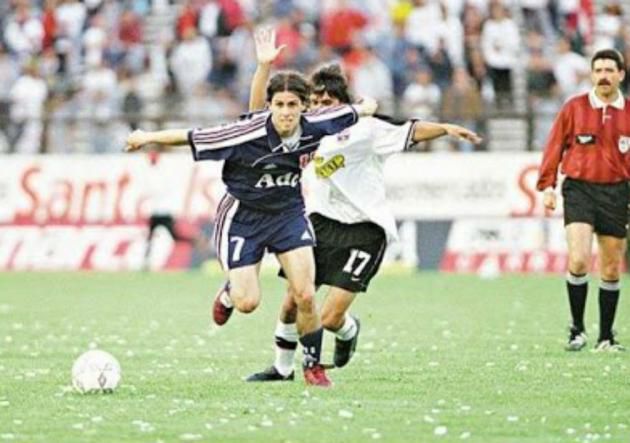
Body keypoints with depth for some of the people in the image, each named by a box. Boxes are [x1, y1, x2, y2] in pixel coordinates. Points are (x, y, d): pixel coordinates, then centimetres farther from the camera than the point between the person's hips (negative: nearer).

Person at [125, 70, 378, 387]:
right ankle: (230, 291, 31)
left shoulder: (314, 127, -15)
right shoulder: (248, 133, -28)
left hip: (288, 212, 3)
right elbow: (192, 137, -21)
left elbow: (347, 113, 8)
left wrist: (365, 108, 28)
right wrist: (149, 138, -16)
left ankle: (313, 365, 13)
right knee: (247, 303, -9)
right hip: (242, 216, -3)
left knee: (305, 296, -9)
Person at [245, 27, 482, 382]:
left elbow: (410, 132, -18)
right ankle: (283, 368, 27)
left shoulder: (364, 129, -10)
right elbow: (259, 113, 7)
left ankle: (349, 330, 28)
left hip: (363, 232, -5)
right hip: (322, 223, 5)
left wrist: (445, 128, -35)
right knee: (292, 303, 4)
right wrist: (264, 66, -4)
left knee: (330, 318, -10)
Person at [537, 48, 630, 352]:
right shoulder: (574, 108, 1)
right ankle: (577, 329, -4)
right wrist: (547, 186, -2)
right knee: (579, 259, -17)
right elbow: (554, 147, 4)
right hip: (579, 189, -2)